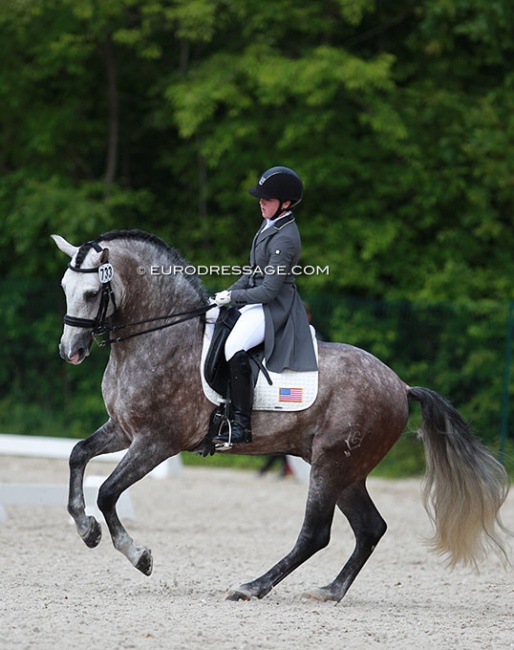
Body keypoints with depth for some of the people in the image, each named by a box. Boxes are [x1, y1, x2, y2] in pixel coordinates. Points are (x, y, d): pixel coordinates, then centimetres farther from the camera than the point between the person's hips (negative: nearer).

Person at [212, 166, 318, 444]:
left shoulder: (284, 239, -21)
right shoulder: (270, 225, 10)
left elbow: (269, 290, -23)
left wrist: (233, 297, -16)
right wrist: (227, 294, 7)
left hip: (274, 307, -11)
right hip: (256, 301, 11)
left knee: (234, 345, -32)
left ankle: (242, 425, -29)